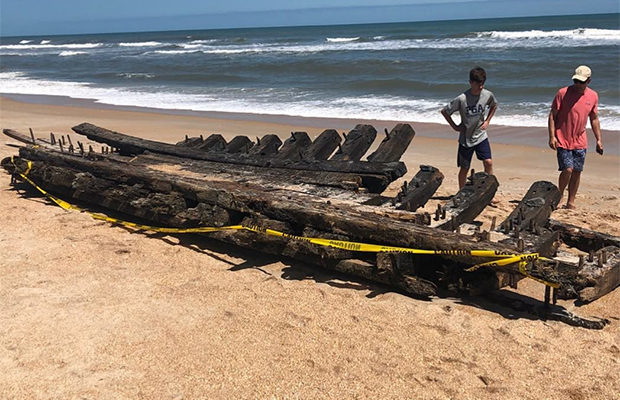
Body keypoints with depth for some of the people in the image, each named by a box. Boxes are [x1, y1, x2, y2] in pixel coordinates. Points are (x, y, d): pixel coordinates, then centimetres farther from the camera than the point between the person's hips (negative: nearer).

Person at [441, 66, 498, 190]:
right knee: (464, 169, 7)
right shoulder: (461, 99, -19)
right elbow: (444, 111, -8)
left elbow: (494, 106, 16)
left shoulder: (488, 95, -8)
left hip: (481, 136, 2)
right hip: (465, 139, -2)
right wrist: (455, 126, -6)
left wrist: (487, 121, 5)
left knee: (488, 163, -10)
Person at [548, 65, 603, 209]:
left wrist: (599, 139, 11)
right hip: (563, 140, -4)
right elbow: (552, 115, -6)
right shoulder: (563, 93, -9)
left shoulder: (593, 96, 4)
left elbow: (594, 119, 14)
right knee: (567, 169, -12)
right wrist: (552, 136, -13)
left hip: (580, 142, 4)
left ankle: (570, 203, 16)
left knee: (577, 172, 5)